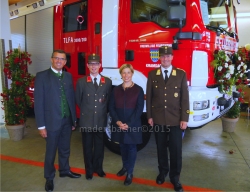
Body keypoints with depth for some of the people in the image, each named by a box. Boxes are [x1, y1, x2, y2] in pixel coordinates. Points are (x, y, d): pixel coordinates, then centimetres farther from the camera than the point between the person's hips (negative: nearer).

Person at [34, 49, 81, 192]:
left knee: (65, 149, 19)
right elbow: (38, 102, -11)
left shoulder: (68, 76, 7)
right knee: (51, 151, 11)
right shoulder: (42, 76, -8)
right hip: (52, 121, -4)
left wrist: (74, 119, 7)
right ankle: (49, 177, 31)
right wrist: (41, 125, -13)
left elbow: (72, 98, 8)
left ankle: (65, 170, 41)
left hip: (67, 120, 5)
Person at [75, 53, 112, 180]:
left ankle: (98, 168, 35)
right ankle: (89, 170, 32)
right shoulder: (81, 82, -1)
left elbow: (109, 100, 10)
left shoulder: (107, 82, 1)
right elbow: (78, 100, 6)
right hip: (86, 120, -1)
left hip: (101, 120, 1)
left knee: (99, 146, 14)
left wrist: (102, 110, 4)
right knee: (87, 146, 12)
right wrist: (86, 110, 8)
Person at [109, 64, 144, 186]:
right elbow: (111, 107, 2)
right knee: (122, 147, 15)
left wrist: (128, 124, -15)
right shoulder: (116, 90, 5)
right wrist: (118, 122, -12)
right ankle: (125, 166, 37)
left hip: (133, 125, -3)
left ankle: (130, 173, 19)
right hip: (118, 125, 3)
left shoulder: (138, 89, -4)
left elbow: (139, 109, -8)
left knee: (131, 147, 5)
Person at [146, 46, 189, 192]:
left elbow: (185, 98, -2)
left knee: (176, 150, 6)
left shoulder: (181, 74, 0)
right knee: (161, 148, 14)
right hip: (158, 119, 1)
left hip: (176, 120, -1)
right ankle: (163, 172, 35)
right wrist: (149, 116, 1)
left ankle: (175, 177, 25)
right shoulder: (152, 75, 3)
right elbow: (149, 97, 4)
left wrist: (184, 119, -6)